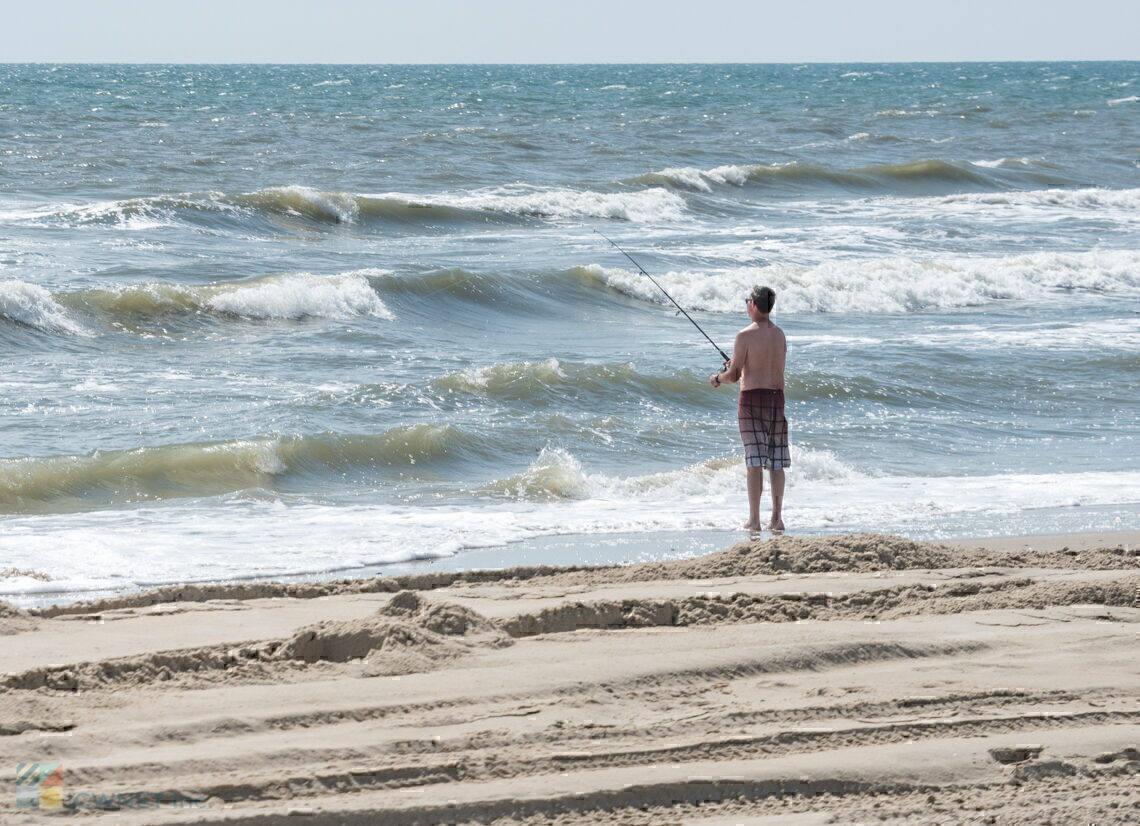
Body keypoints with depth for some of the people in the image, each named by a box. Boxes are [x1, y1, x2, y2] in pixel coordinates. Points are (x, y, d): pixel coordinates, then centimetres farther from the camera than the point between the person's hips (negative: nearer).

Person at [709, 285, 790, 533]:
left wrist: (718, 379, 11)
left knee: (755, 461, -5)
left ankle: (754, 520, -5)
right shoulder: (779, 335, 9)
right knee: (776, 462, 8)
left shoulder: (746, 336, -11)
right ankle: (777, 518, 9)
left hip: (752, 398, -6)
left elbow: (734, 376, -11)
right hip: (777, 397, 6)